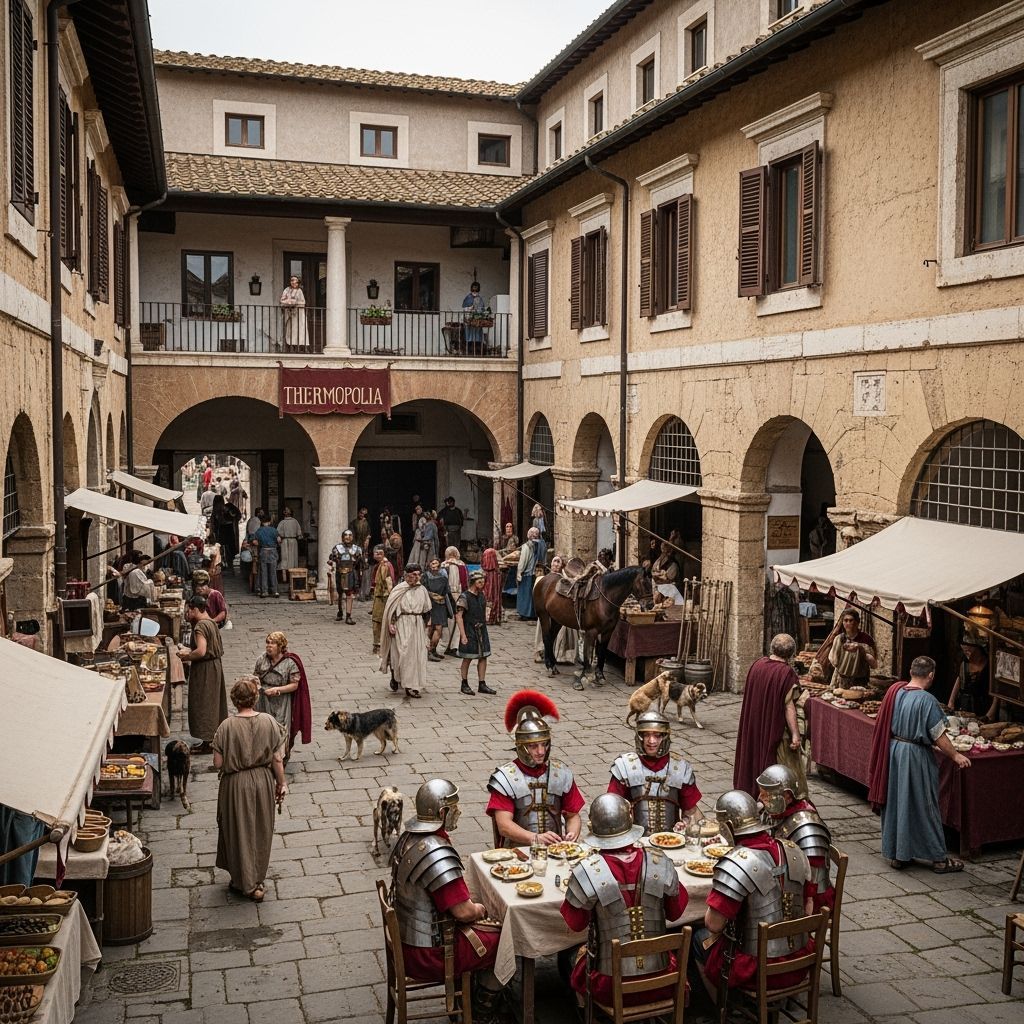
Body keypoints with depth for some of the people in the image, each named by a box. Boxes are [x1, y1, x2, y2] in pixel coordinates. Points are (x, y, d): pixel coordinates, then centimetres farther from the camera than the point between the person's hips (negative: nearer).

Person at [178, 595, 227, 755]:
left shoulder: (200, 627, -20)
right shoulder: (211, 624, 11)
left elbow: (201, 651, -29)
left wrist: (186, 656, -13)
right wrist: (189, 651, 13)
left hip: (204, 669, -10)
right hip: (215, 665, 10)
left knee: (202, 705, -1)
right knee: (213, 703, 16)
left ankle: (206, 743, 4)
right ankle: (214, 738, 25)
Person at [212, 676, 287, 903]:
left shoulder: (227, 726, -19)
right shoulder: (269, 722, -13)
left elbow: (218, 763, -13)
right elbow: (277, 759, -7)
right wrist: (281, 783, 6)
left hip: (236, 784, -2)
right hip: (263, 782, 2)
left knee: (240, 831, 15)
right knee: (261, 831, 20)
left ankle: (248, 884, 24)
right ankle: (258, 879, 35)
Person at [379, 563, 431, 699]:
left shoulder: (422, 590, 8)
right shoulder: (399, 589, -4)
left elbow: (426, 610, 16)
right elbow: (390, 607, -5)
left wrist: (422, 623, 14)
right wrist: (391, 624, -13)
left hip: (417, 626, 4)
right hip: (401, 624, -4)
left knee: (416, 655, 2)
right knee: (401, 653, -8)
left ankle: (411, 687, 9)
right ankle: (395, 677, 19)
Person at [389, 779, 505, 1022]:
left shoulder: (409, 837, 0)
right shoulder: (437, 854, -30)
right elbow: (464, 912, -26)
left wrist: (470, 904, 6)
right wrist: (480, 910, -5)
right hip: (428, 955, -9)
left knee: (486, 928, 24)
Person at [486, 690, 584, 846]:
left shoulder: (561, 773, 11)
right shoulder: (505, 777, -1)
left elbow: (573, 815, 17)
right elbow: (504, 826, -8)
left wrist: (572, 833, -5)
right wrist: (536, 838, -21)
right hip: (519, 850, -3)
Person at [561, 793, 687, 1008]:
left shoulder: (587, 871, -20)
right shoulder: (660, 863, -13)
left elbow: (574, 924, -4)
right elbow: (676, 912, 4)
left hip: (611, 989, -2)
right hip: (660, 986, 2)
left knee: (578, 954, 30)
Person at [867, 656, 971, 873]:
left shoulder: (895, 691, -1)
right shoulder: (926, 700, -19)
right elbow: (939, 736, -14)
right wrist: (955, 756, 0)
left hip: (892, 752, 6)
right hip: (915, 756, -6)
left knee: (896, 804, 15)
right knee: (924, 806, 6)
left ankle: (896, 854, 23)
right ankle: (939, 858, 18)